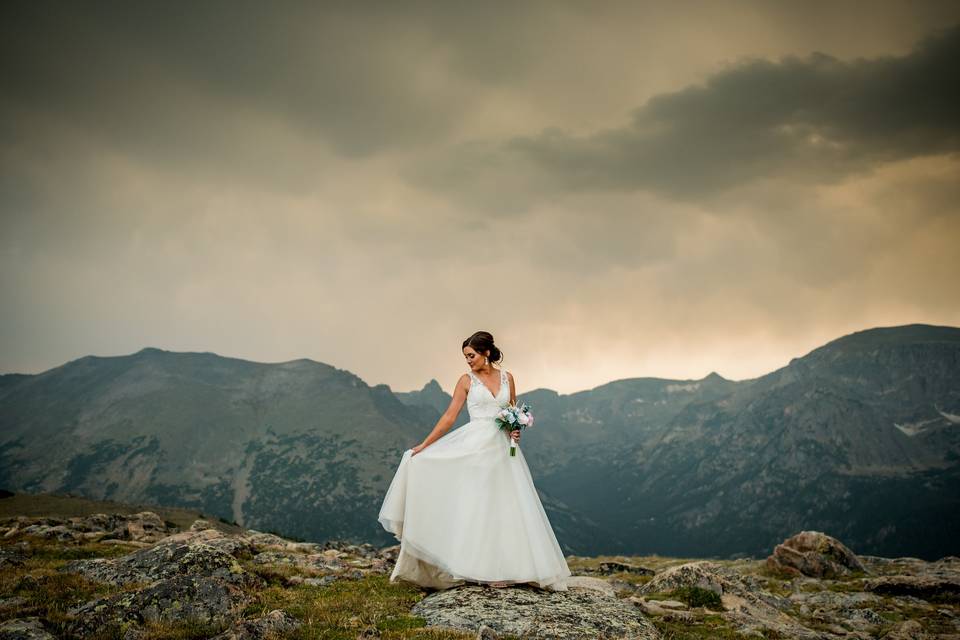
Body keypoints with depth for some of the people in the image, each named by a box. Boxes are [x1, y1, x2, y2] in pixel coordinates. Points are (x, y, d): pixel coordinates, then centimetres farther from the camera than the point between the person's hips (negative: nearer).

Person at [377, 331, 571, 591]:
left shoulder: (507, 377, 9)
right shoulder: (466, 381, 1)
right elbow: (449, 417, -1)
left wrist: (516, 430, -5)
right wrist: (423, 446, -7)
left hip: (503, 448, 3)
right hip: (476, 447, -3)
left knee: (507, 506, 2)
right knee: (474, 505, -3)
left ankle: (506, 568, 9)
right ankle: (475, 568, 2)